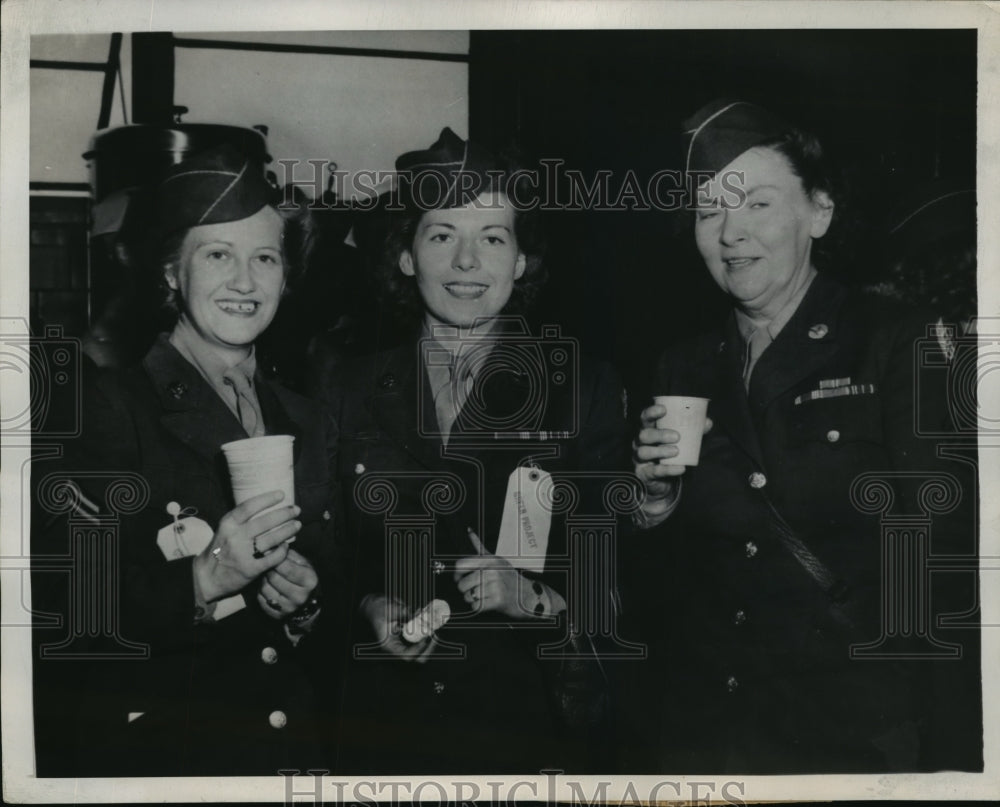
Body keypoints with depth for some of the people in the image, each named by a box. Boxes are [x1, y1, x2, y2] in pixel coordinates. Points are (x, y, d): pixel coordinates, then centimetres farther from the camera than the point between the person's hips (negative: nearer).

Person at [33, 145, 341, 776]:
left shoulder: (310, 425, 6)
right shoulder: (108, 407, -10)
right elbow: (72, 617, -15)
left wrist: (307, 604, -8)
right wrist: (201, 581, -28)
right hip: (156, 752, -4)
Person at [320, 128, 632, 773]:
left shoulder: (586, 392, -3)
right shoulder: (351, 394, 4)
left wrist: (533, 597, -20)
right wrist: (371, 608, -9)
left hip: (533, 722, -1)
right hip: (384, 720, 2)